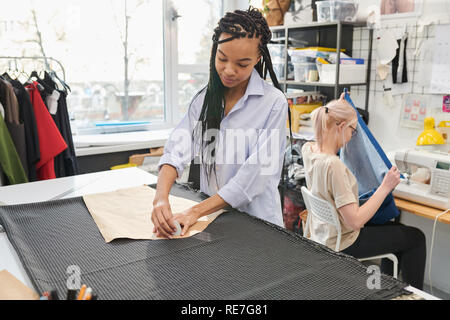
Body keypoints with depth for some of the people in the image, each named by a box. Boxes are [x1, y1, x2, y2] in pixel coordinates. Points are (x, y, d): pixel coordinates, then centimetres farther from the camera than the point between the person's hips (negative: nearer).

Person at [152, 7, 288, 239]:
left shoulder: (273, 103, -11)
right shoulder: (203, 99, 3)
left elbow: (256, 172, -18)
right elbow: (177, 150, -10)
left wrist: (197, 211, -21)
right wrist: (161, 198, -28)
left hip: (255, 222, -3)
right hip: (210, 219, 3)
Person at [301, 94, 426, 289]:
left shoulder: (308, 149, -8)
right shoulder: (333, 165, -34)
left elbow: (326, 141, 20)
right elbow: (355, 221, -31)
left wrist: (337, 107, 16)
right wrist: (385, 187, -24)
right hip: (341, 245, -9)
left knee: (397, 228, 28)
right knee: (416, 238, 10)